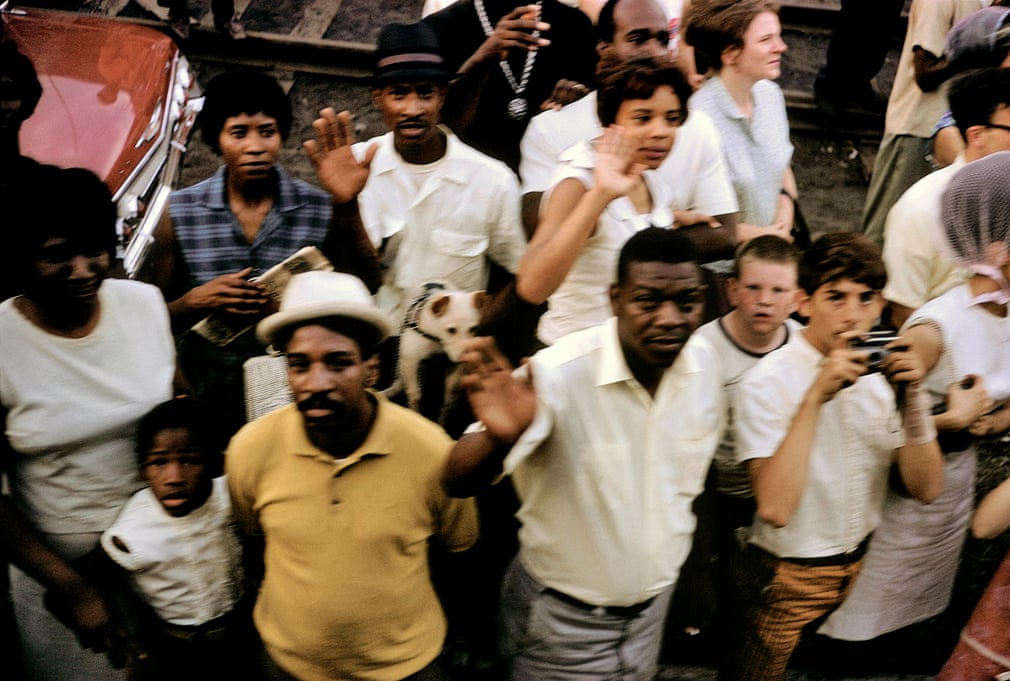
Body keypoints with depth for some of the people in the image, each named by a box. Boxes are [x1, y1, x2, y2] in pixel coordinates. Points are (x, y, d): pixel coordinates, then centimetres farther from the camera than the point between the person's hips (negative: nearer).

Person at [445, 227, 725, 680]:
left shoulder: (704, 363, -11)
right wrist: (499, 438, -53)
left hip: (654, 606, 5)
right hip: (562, 621, -4)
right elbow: (458, 483, -33)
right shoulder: (560, 373, -27)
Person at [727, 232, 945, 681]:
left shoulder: (881, 373, -3)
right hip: (787, 579, -5)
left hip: (864, 568, 5)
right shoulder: (767, 383, -20)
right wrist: (815, 398, -34)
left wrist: (912, 397, -19)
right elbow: (774, 508, -31)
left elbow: (925, 489, -6)